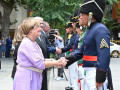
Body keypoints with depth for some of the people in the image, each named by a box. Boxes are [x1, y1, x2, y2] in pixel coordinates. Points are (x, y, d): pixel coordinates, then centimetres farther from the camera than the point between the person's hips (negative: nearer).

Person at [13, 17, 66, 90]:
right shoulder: (26, 44, -18)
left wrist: (52, 61, -2)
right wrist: (56, 63, -15)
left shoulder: (33, 43, 13)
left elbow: (39, 60, 12)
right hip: (26, 78, -9)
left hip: (34, 78, 9)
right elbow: (39, 64, -21)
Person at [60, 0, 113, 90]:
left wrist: (100, 79, -26)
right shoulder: (90, 31, 15)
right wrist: (66, 59, 2)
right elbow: (81, 50, 17)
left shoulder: (100, 30, -17)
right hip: (88, 72, 10)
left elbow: (104, 55, -25)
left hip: (96, 72, -10)